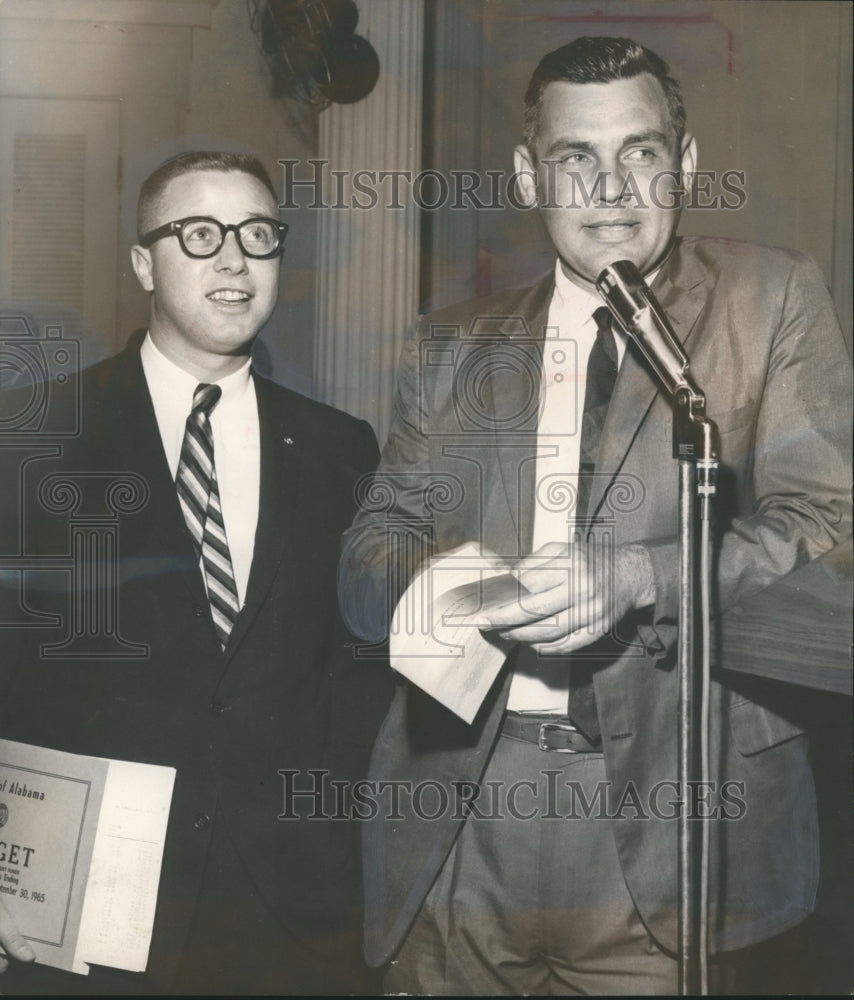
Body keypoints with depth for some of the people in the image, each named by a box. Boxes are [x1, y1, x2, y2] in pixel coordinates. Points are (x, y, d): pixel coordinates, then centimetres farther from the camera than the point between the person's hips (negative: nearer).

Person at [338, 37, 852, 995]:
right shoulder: (449, 346, 12)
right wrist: (439, 579, -14)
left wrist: (634, 578, -20)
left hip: (666, 831, -2)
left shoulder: (769, 300, 4)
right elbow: (365, 569, 10)